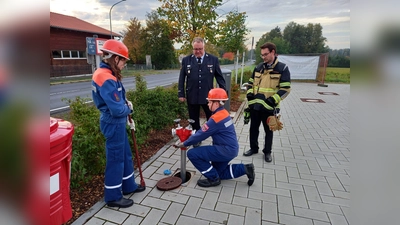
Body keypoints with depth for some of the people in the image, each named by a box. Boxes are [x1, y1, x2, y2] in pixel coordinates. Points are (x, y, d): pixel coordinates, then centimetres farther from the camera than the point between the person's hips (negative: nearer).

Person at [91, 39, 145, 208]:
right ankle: (113, 197, 24)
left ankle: (129, 186, 38)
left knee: (125, 154, 20)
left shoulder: (104, 73, 7)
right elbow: (117, 110, -28)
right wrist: (129, 108, -8)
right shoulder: (107, 78, -25)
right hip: (114, 124, -10)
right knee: (116, 159, 5)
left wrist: (125, 104, -1)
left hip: (116, 122, 10)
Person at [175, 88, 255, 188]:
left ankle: (213, 179, 2)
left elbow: (201, 134, -16)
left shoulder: (216, 119, -23)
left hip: (226, 150, -10)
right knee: (218, 172, 25)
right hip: (231, 149, 10)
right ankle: (245, 168, 19)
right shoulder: (224, 113, 6)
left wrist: (184, 143, -3)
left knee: (192, 154, -12)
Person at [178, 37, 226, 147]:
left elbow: (219, 77, 3)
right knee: (194, 120, 13)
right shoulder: (186, 60, 1)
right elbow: (181, 78, 4)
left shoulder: (213, 59, 0)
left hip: (208, 96, -1)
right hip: (192, 96, 1)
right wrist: (181, 94, 0)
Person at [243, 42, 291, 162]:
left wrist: (273, 100, -20)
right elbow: (251, 82, 18)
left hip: (269, 107, -4)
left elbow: (285, 89, -9)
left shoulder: (282, 68, -5)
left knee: (268, 130, 10)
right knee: (253, 128, 14)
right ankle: (253, 148, 32)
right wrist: (249, 93, -1)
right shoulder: (259, 67, 10)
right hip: (254, 105, 5)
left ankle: (267, 152, 28)